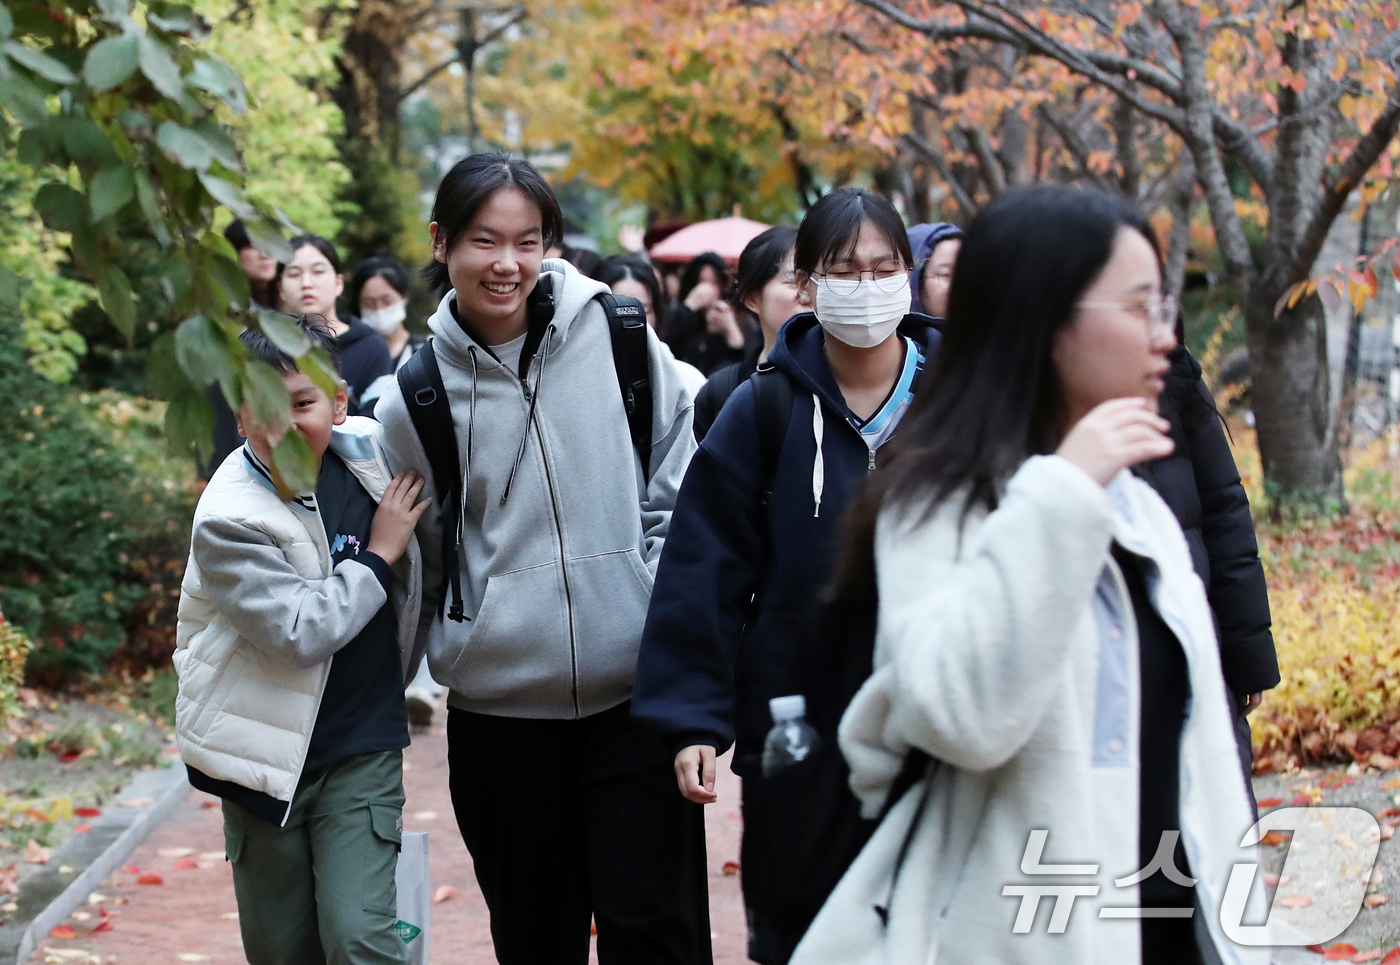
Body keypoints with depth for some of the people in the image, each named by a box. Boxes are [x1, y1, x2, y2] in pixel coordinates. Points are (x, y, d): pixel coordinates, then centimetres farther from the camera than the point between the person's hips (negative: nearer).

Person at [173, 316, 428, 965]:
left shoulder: (370, 451, -6)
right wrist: (379, 554, -16)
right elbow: (298, 631, -26)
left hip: (361, 748, 2)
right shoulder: (229, 520, -19)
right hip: (267, 754, -1)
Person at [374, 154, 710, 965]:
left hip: (636, 693, -1)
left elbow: (679, 492, 6)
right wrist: (456, 648, 10)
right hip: (499, 709, 1)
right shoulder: (418, 393, 0)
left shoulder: (619, 337, -2)